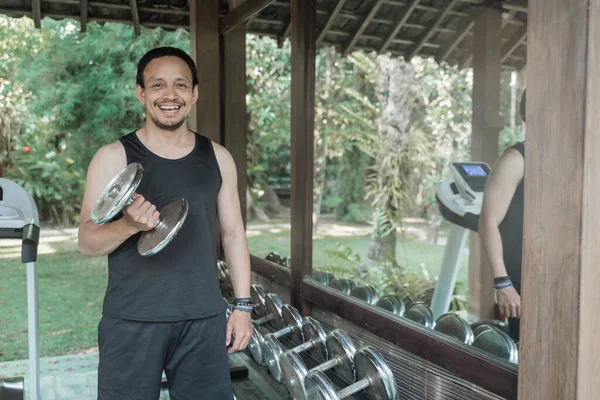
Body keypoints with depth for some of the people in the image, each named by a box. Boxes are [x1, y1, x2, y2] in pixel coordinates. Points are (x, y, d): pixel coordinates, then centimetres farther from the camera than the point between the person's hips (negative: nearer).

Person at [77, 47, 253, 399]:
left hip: (204, 320, 3)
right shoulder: (113, 157, -4)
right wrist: (130, 224, -26)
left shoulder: (217, 157, 5)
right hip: (131, 322, -2)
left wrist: (243, 305, 5)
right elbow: (87, 243, -6)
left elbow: (233, 234, 9)